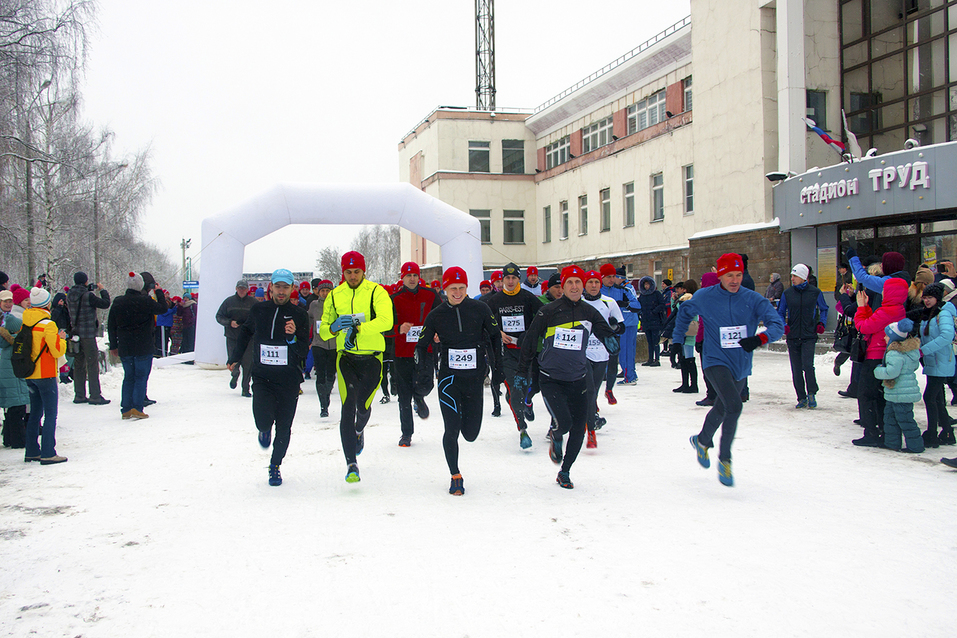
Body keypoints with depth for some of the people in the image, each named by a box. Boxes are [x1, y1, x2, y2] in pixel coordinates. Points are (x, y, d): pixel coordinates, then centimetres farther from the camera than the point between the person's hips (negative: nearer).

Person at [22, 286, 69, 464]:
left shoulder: (25, 324, 7)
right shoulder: (48, 325, -16)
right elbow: (58, 351, -16)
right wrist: (61, 338, 2)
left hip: (30, 375, 8)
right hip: (46, 375, -8)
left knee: (35, 414, 16)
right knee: (50, 415, -4)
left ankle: (32, 451, 21)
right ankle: (48, 454, -6)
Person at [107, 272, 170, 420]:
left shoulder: (117, 302, 2)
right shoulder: (146, 301, -13)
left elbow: (111, 326, 7)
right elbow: (163, 308, 2)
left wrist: (113, 346, 16)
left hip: (124, 348, 4)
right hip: (143, 348, -4)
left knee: (128, 377, 14)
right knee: (141, 377, 1)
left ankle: (126, 409, 12)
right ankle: (137, 408, -6)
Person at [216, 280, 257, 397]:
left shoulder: (253, 302, 2)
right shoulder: (229, 301, 6)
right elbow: (219, 316, 7)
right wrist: (229, 322, -9)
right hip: (232, 338, 1)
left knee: (248, 363, -6)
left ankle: (246, 389, 6)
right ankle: (235, 376, 37)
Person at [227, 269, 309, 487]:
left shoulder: (299, 314, -2)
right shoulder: (258, 310, 3)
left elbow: (303, 352, -5)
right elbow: (245, 333, 24)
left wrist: (293, 336, -23)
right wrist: (235, 358, 27)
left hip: (289, 379, 0)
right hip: (262, 376, 1)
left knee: (284, 428, 3)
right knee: (263, 419, -20)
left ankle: (275, 465, 27)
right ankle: (265, 430, 18)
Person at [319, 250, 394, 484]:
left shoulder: (376, 292, -5)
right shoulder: (335, 296, 7)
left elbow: (386, 321, -21)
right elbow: (323, 331, 8)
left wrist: (358, 328, -30)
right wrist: (333, 327, -15)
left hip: (372, 358, -1)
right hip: (346, 359, 2)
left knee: (363, 405, 2)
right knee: (347, 408, -10)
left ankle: (359, 430, 41)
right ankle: (351, 463, -6)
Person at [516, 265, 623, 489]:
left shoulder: (589, 313, 3)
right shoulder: (549, 311, -7)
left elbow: (606, 333, 2)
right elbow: (530, 341, -1)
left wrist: (614, 333, -22)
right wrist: (522, 371, 0)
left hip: (578, 380, 4)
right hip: (551, 380, -3)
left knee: (578, 429, 3)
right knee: (564, 423, -18)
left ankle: (565, 472, 25)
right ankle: (555, 437, 21)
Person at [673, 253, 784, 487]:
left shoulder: (754, 300, -7)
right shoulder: (704, 297, -7)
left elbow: (777, 324, -18)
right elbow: (685, 312, 15)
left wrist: (759, 338, -37)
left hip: (741, 366, 3)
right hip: (716, 362, -3)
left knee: (722, 409, 20)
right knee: (734, 406, -23)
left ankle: (702, 441, 50)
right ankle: (724, 459, -8)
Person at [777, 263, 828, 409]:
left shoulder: (815, 292, 1)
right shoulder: (787, 293, 5)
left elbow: (824, 309, 16)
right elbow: (780, 312, 13)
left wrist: (821, 323, 1)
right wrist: (783, 325, -4)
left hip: (809, 336, -2)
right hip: (792, 336, 2)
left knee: (807, 365, -15)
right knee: (796, 369, 3)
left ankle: (811, 394, 4)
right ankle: (801, 398, 14)